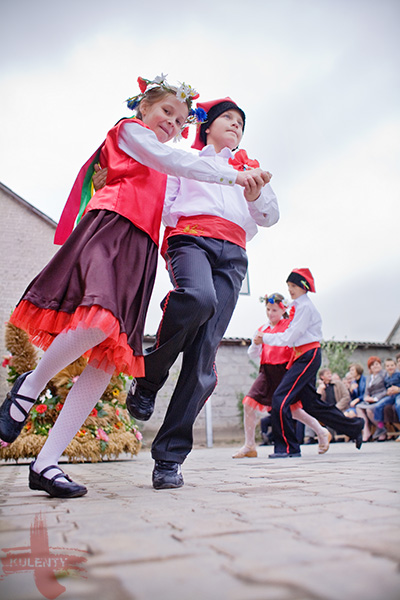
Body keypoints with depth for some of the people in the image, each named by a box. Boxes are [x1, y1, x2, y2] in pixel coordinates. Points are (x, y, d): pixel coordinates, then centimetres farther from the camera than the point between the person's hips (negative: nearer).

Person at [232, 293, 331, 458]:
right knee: (249, 403, -7)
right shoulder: (262, 329, 15)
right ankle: (249, 446, 5)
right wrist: (256, 343, -7)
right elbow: (253, 355, 12)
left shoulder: (289, 325, 1)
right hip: (267, 371, 5)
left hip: (284, 370, -5)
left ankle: (322, 433, 26)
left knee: (293, 409, 1)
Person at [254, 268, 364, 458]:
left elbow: (290, 337, -15)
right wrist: (266, 338, 13)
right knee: (311, 403, 13)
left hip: (308, 357, -10)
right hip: (303, 357, 10)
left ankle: (287, 447, -6)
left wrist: (266, 337, -7)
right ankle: (354, 427, 27)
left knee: (280, 398, -14)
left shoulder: (305, 306, -11)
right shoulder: (300, 306, 19)